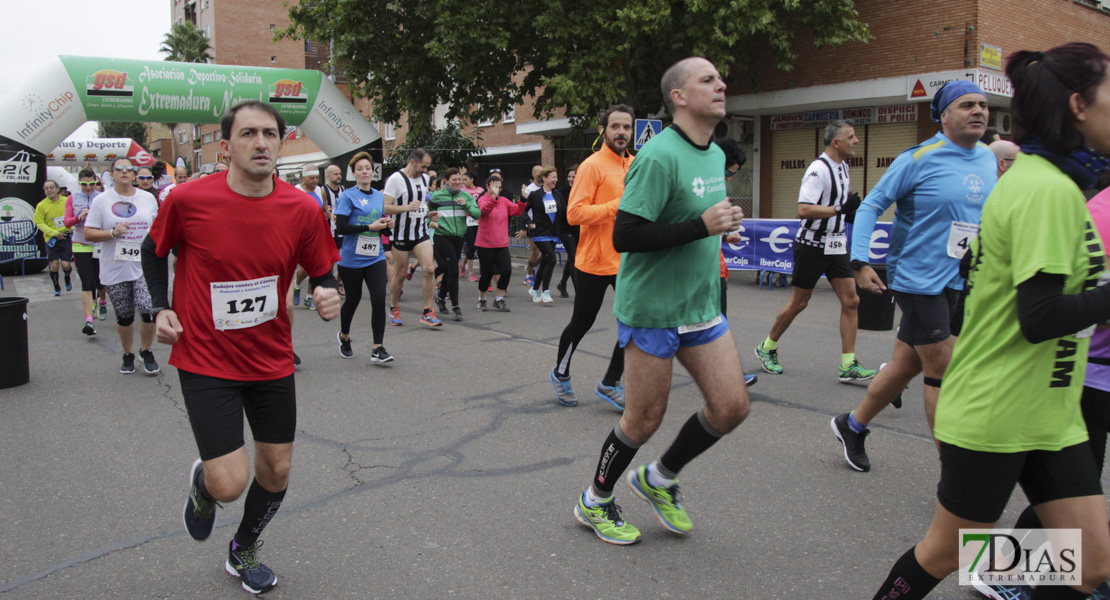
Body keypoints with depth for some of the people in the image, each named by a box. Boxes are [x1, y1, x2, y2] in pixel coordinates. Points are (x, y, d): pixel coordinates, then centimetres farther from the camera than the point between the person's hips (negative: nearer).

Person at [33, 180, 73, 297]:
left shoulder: (67, 201, 1)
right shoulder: (41, 205, -3)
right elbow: (39, 223, -3)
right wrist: (55, 233, -12)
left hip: (66, 237, 0)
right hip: (51, 239, 0)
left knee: (65, 264, -6)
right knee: (54, 264, -4)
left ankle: (67, 279, 28)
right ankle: (56, 288, 17)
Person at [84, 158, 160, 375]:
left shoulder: (148, 198, 7)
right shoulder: (101, 200, 1)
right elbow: (89, 233, -2)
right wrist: (113, 232, -17)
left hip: (144, 266, 0)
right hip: (114, 269, 0)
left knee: (149, 310, -14)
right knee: (123, 316, 9)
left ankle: (146, 351, 9)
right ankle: (128, 355, 28)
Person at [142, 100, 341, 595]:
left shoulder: (303, 209, -9)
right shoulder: (187, 200, -13)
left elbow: (321, 273, 3)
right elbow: (155, 249, 7)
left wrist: (327, 296, -18)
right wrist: (161, 306, -5)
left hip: (272, 362, 3)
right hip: (205, 362, -3)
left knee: (276, 471, 13)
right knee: (230, 484, -10)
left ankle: (243, 554, 43)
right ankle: (202, 485, 31)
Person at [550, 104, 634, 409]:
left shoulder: (636, 165, 10)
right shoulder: (592, 166, -11)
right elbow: (574, 213, -19)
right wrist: (618, 206, -23)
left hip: (628, 261, 6)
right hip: (594, 261, -6)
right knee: (581, 323, 7)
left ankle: (610, 383, 14)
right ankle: (560, 373, 33)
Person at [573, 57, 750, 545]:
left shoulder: (715, 154, 11)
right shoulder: (659, 156, -19)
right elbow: (624, 236, -24)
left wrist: (723, 226, 10)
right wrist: (703, 225, -26)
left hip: (700, 305, 8)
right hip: (651, 308, -8)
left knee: (732, 405, 5)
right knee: (645, 419, 3)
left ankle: (659, 478, 27)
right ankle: (594, 503, 28)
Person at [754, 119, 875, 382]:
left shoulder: (843, 166, 10)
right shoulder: (818, 169, -18)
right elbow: (803, 210, -26)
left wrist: (851, 210, 10)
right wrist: (840, 208, -27)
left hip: (836, 246, 8)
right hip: (812, 245, -8)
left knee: (851, 301, -1)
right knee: (799, 302, 3)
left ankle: (848, 366, 3)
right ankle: (767, 348, 24)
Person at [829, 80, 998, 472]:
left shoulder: (987, 160, 10)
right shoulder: (919, 158, -11)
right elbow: (871, 205, -9)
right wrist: (861, 262, -18)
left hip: (953, 281, 7)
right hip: (918, 279, -7)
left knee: (906, 365, 14)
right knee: (942, 371, -4)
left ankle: (852, 426, 33)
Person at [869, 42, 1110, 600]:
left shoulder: (1031, 177, 10)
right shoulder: (1049, 189, -20)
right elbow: (1040, 316, -25)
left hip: (1047, 414, 9)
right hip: (994, 415, -9)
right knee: (948, 553, 9)